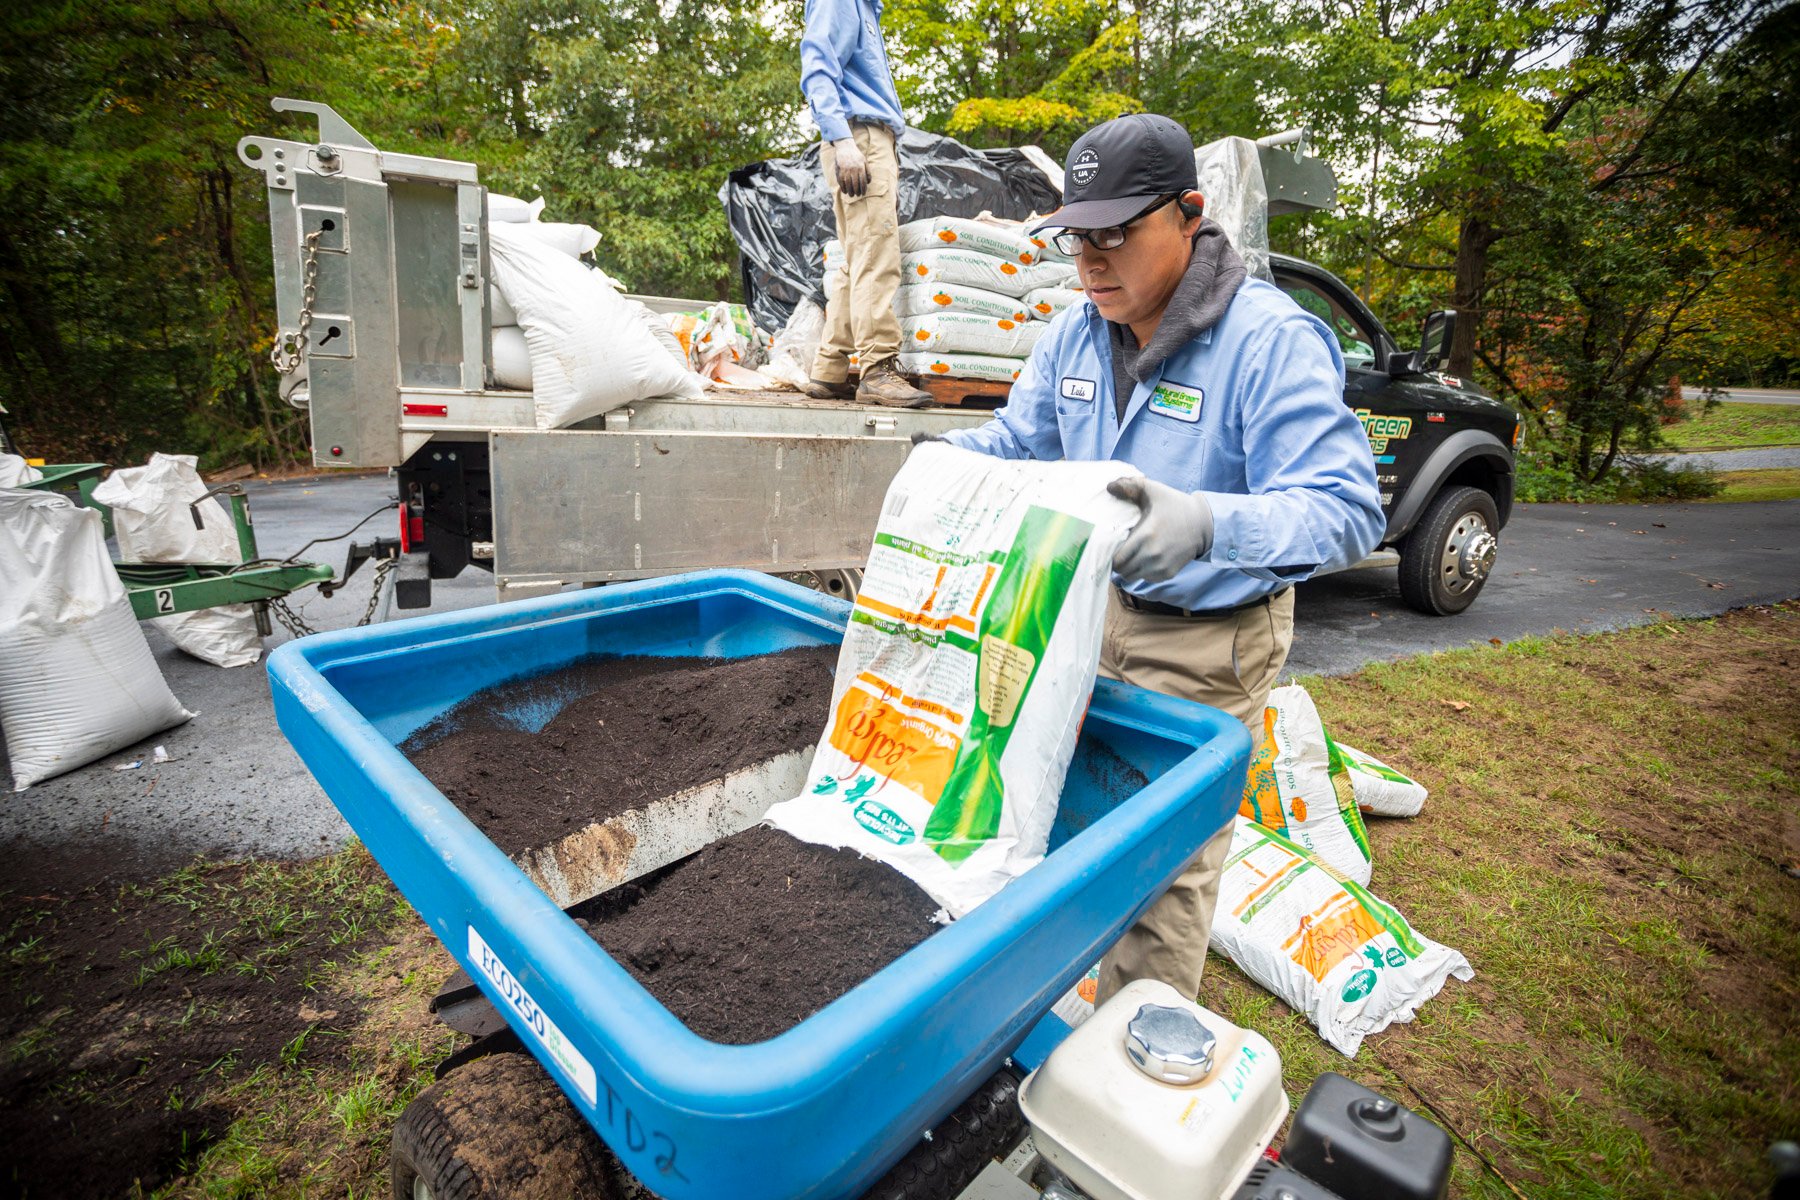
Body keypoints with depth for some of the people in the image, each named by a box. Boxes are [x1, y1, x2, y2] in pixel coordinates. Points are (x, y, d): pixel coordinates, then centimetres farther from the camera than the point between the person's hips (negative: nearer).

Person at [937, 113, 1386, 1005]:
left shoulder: (1271, 342, -20)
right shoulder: (1076, 334, 2)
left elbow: (1348, 510, -26)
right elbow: (1018, 441, 12)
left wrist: (1210, 524, -46)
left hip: (1207, 639, -6)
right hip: (1093, 609, 6)